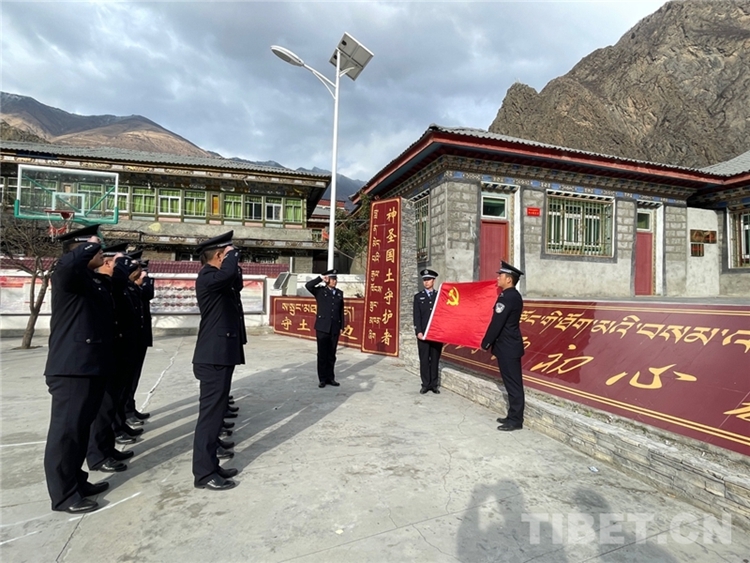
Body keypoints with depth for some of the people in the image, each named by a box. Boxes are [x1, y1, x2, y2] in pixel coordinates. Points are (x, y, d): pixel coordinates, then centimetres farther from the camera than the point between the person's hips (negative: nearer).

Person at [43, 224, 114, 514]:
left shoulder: (95, 281, 16)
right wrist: (91, 246, -20)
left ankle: (76, 481, 30)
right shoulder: (66, 276, -11)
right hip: (71, 367, -9)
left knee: (81, 427, 17)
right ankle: (63, 495, 11)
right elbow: (69, 264, -36)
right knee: (65, 429, 1)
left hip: (92, 364, 9)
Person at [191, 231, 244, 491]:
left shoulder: (217, 278, 15)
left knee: (216, 410, 17)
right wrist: (233, 254, -17)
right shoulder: (207, 277, -17)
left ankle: (210, 462, 29)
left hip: (221, 353, 11)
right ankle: (204, 473, 6)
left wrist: (234, 265, 10)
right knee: (210, 413, -4)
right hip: (214, 356, -11)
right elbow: (228, 272, -36)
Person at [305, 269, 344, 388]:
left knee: (331, 355, 10)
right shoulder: (320, 291, 1)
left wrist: (341, 326, 7)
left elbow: (341, 310, 10)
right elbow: (308, 285, -17)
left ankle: (330, 378, 20)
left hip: (335, 329, 3)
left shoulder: (340, 293, 10)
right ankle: (322, 379, 14)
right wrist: (321, 278, -13)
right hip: (322, 327, -3)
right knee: (322, 354, 4)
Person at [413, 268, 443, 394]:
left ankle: (434, 384, 15)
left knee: (435, 359, 6)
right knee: (424, 360, 2)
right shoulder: (418, 297, 8)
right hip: (423, 333, 0)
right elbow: (417, 316, 1)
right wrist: (418, 331, -9)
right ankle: (425, 384, 10)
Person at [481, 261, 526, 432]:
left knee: (512, 384, -1)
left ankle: (515, 420, 9)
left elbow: (496, 323, -19)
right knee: (513, 383, 15)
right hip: (511, 345, 10)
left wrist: (485, 343, -9)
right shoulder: (514, 295, 12)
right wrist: (491, 342, 18)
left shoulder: (506, 297, -20)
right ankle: (514, 416, 25)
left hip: (507, 347, -10)